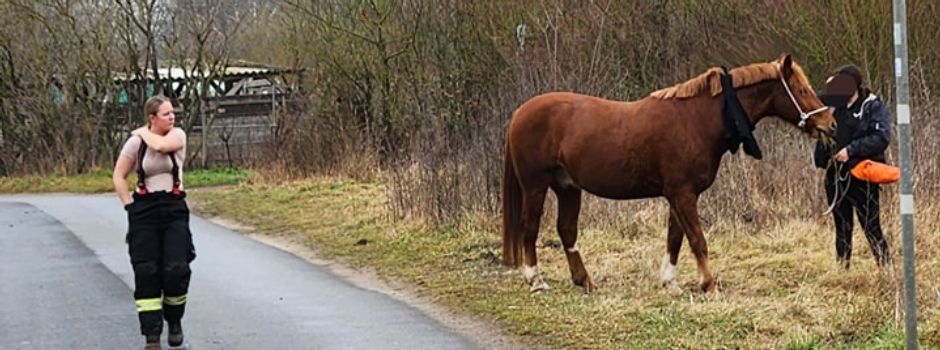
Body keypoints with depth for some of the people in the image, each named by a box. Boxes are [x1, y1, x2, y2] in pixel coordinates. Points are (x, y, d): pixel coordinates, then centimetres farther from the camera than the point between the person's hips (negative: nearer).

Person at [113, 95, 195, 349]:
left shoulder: (178, 136, -1)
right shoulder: (135, 142, -2)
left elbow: (160, 145, -25)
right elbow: (119, 177, 5)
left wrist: (144, 132, -7)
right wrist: (129, 206, -2)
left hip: (174, 209, 0)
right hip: (145, 211, 0)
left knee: (177, 270, -9)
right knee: (146, 273, -5)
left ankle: (174, 322, 18)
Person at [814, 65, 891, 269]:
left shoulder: (873, 107, -5)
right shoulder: (834, 106, 12)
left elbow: (881, 138, -17)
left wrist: (851, 149, -22)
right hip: (835, 177, 6)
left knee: (871, 228, -7)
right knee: (842, 229, 12)